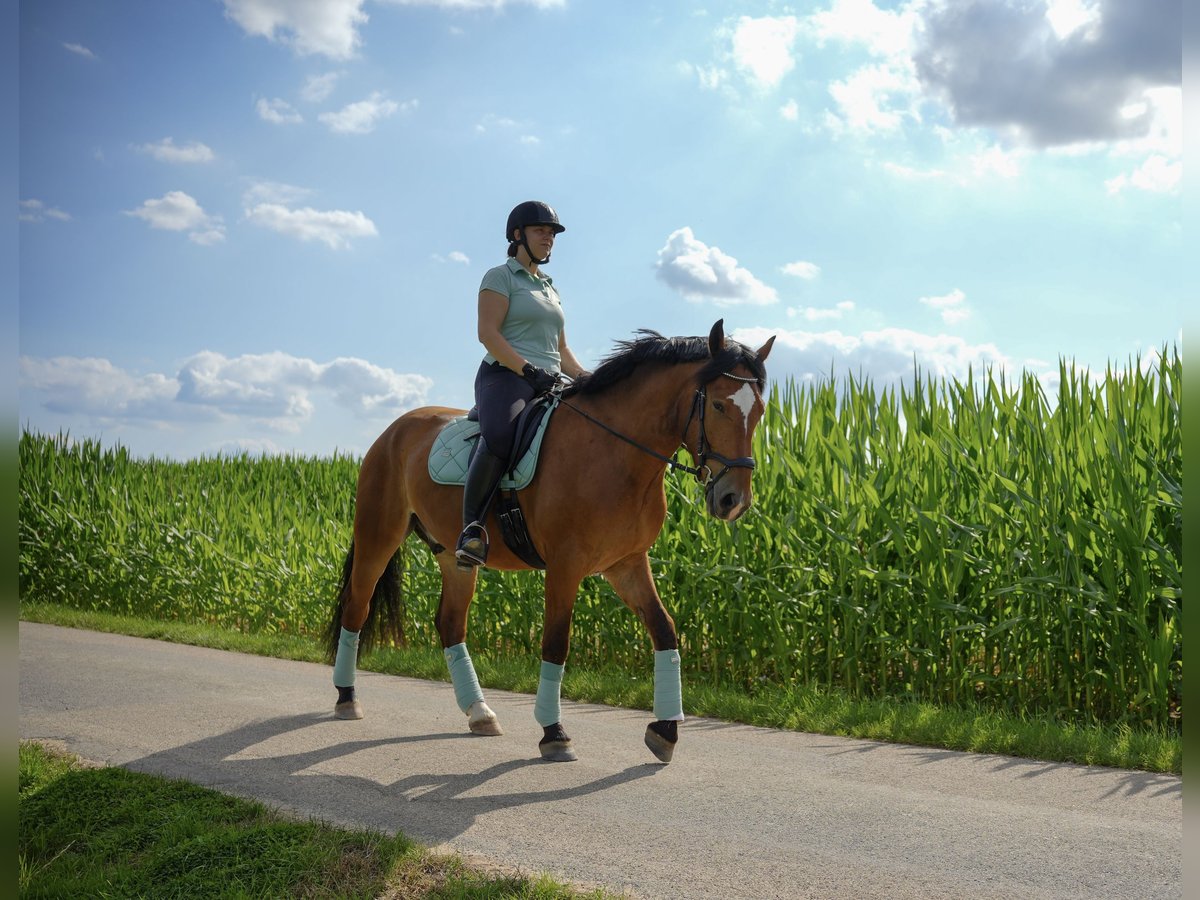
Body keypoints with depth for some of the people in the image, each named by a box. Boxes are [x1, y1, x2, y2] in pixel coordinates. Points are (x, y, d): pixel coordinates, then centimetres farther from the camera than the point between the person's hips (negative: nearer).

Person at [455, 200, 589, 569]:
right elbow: (487, 333, -9)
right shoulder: (500, 276, 5)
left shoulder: (551, 288, 28)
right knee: (500, 435, -39)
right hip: (505, 376, -8)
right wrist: (528, 371, -20)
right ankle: (471, 527, -32)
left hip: (548, 385, 8)